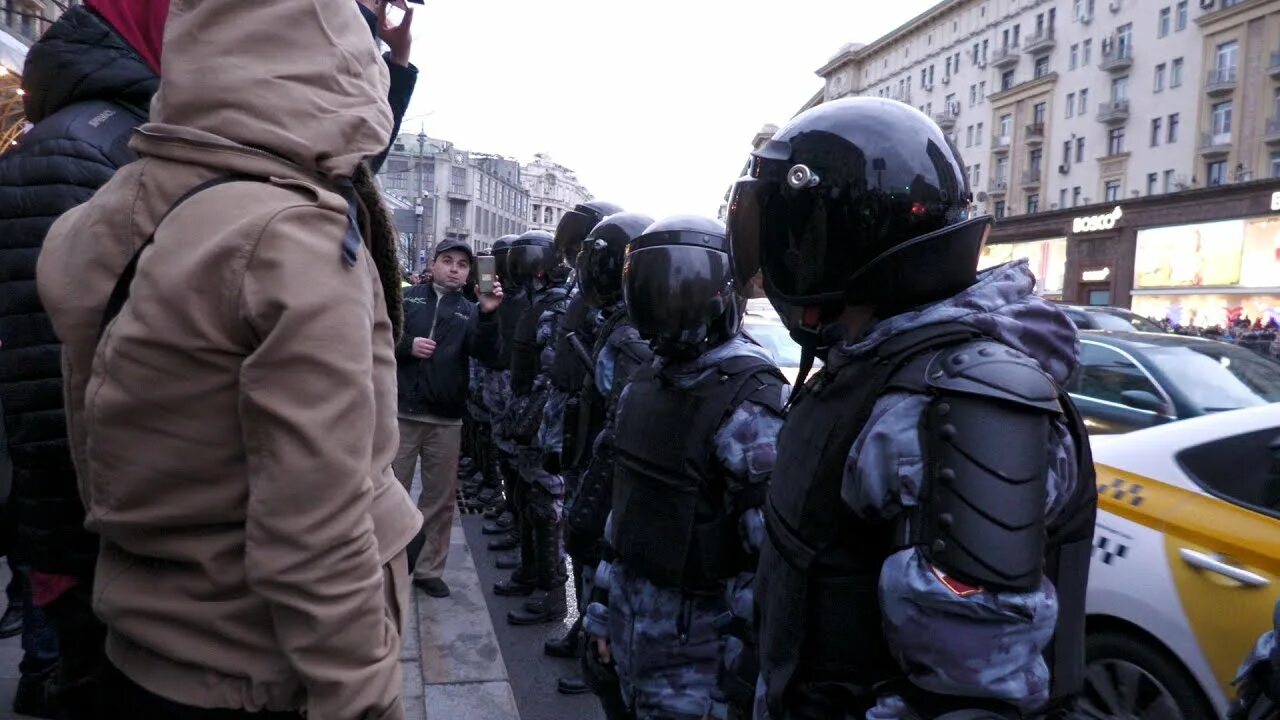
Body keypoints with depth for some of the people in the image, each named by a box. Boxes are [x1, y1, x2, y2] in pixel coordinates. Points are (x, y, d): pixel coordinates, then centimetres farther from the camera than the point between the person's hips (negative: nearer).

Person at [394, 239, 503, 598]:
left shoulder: (470, 311, 8)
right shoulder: (407, 298, 4)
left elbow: (485, 352, -8)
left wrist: (487, 314, -23)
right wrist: (406, 346, -15)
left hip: (446, 419, 2)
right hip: (401, 412, -2)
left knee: (441, 499, 10)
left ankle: (429, 569, 23)